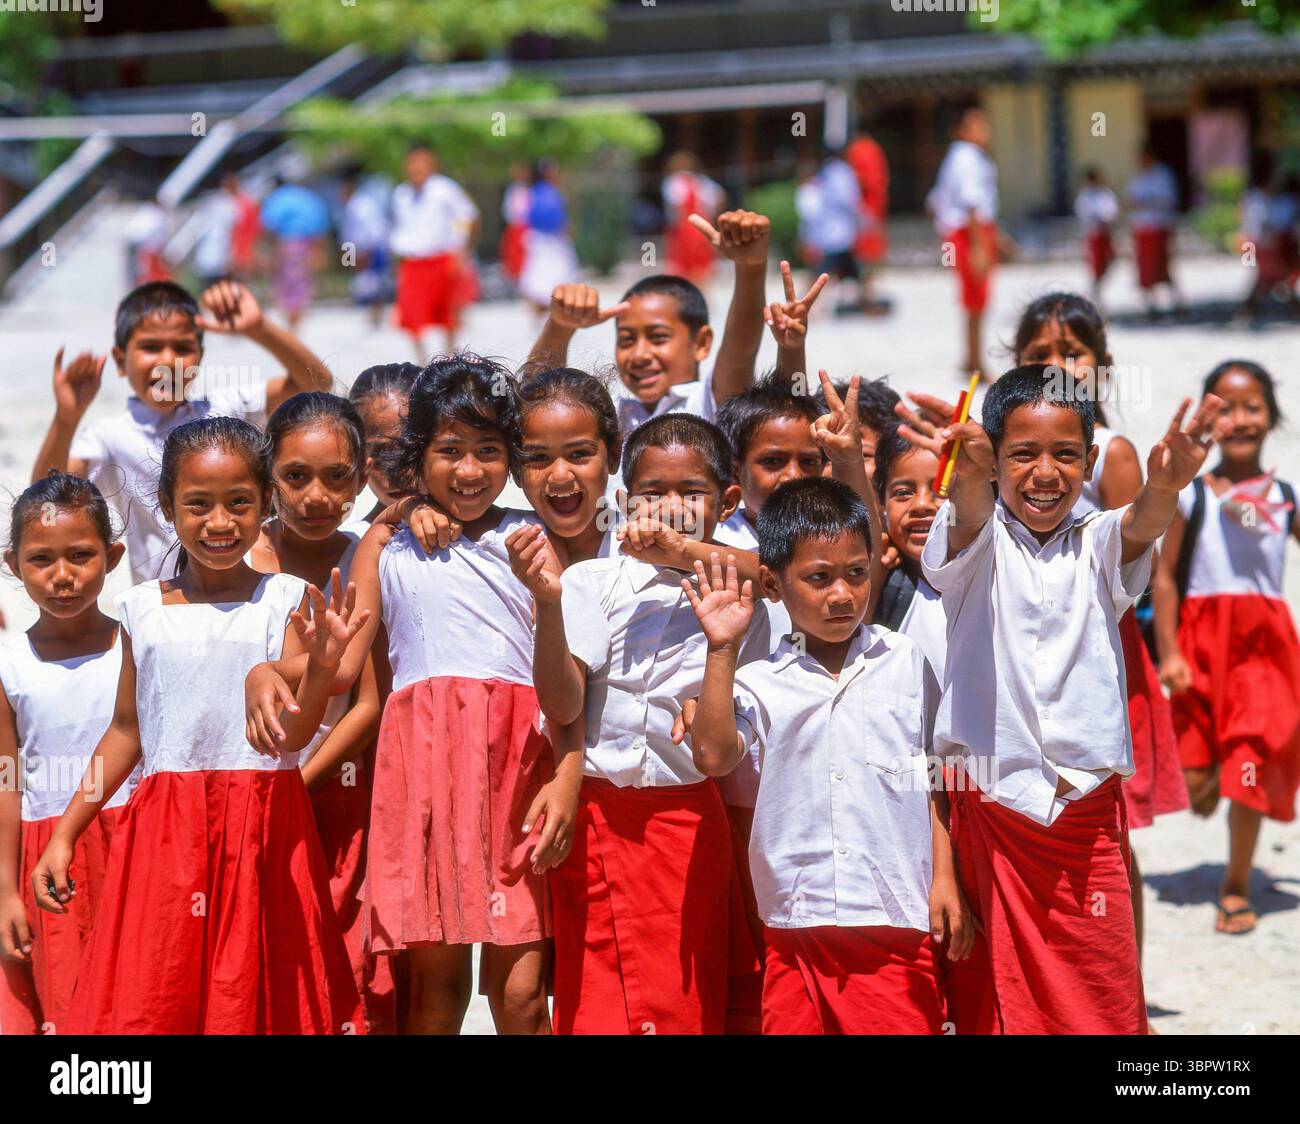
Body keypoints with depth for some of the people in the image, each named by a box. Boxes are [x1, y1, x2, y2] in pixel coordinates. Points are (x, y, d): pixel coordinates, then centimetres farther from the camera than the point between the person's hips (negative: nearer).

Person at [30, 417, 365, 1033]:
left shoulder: (285, 600, -1)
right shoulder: (144, 608, 7)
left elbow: (290, 735, -7)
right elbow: (126, 731, 14)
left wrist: (321, 666, -25)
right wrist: (64, 833, 13)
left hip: (265, 826, -2)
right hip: (165, 830, 2)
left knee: (256, 994, 0)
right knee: (147, 1000, -2)